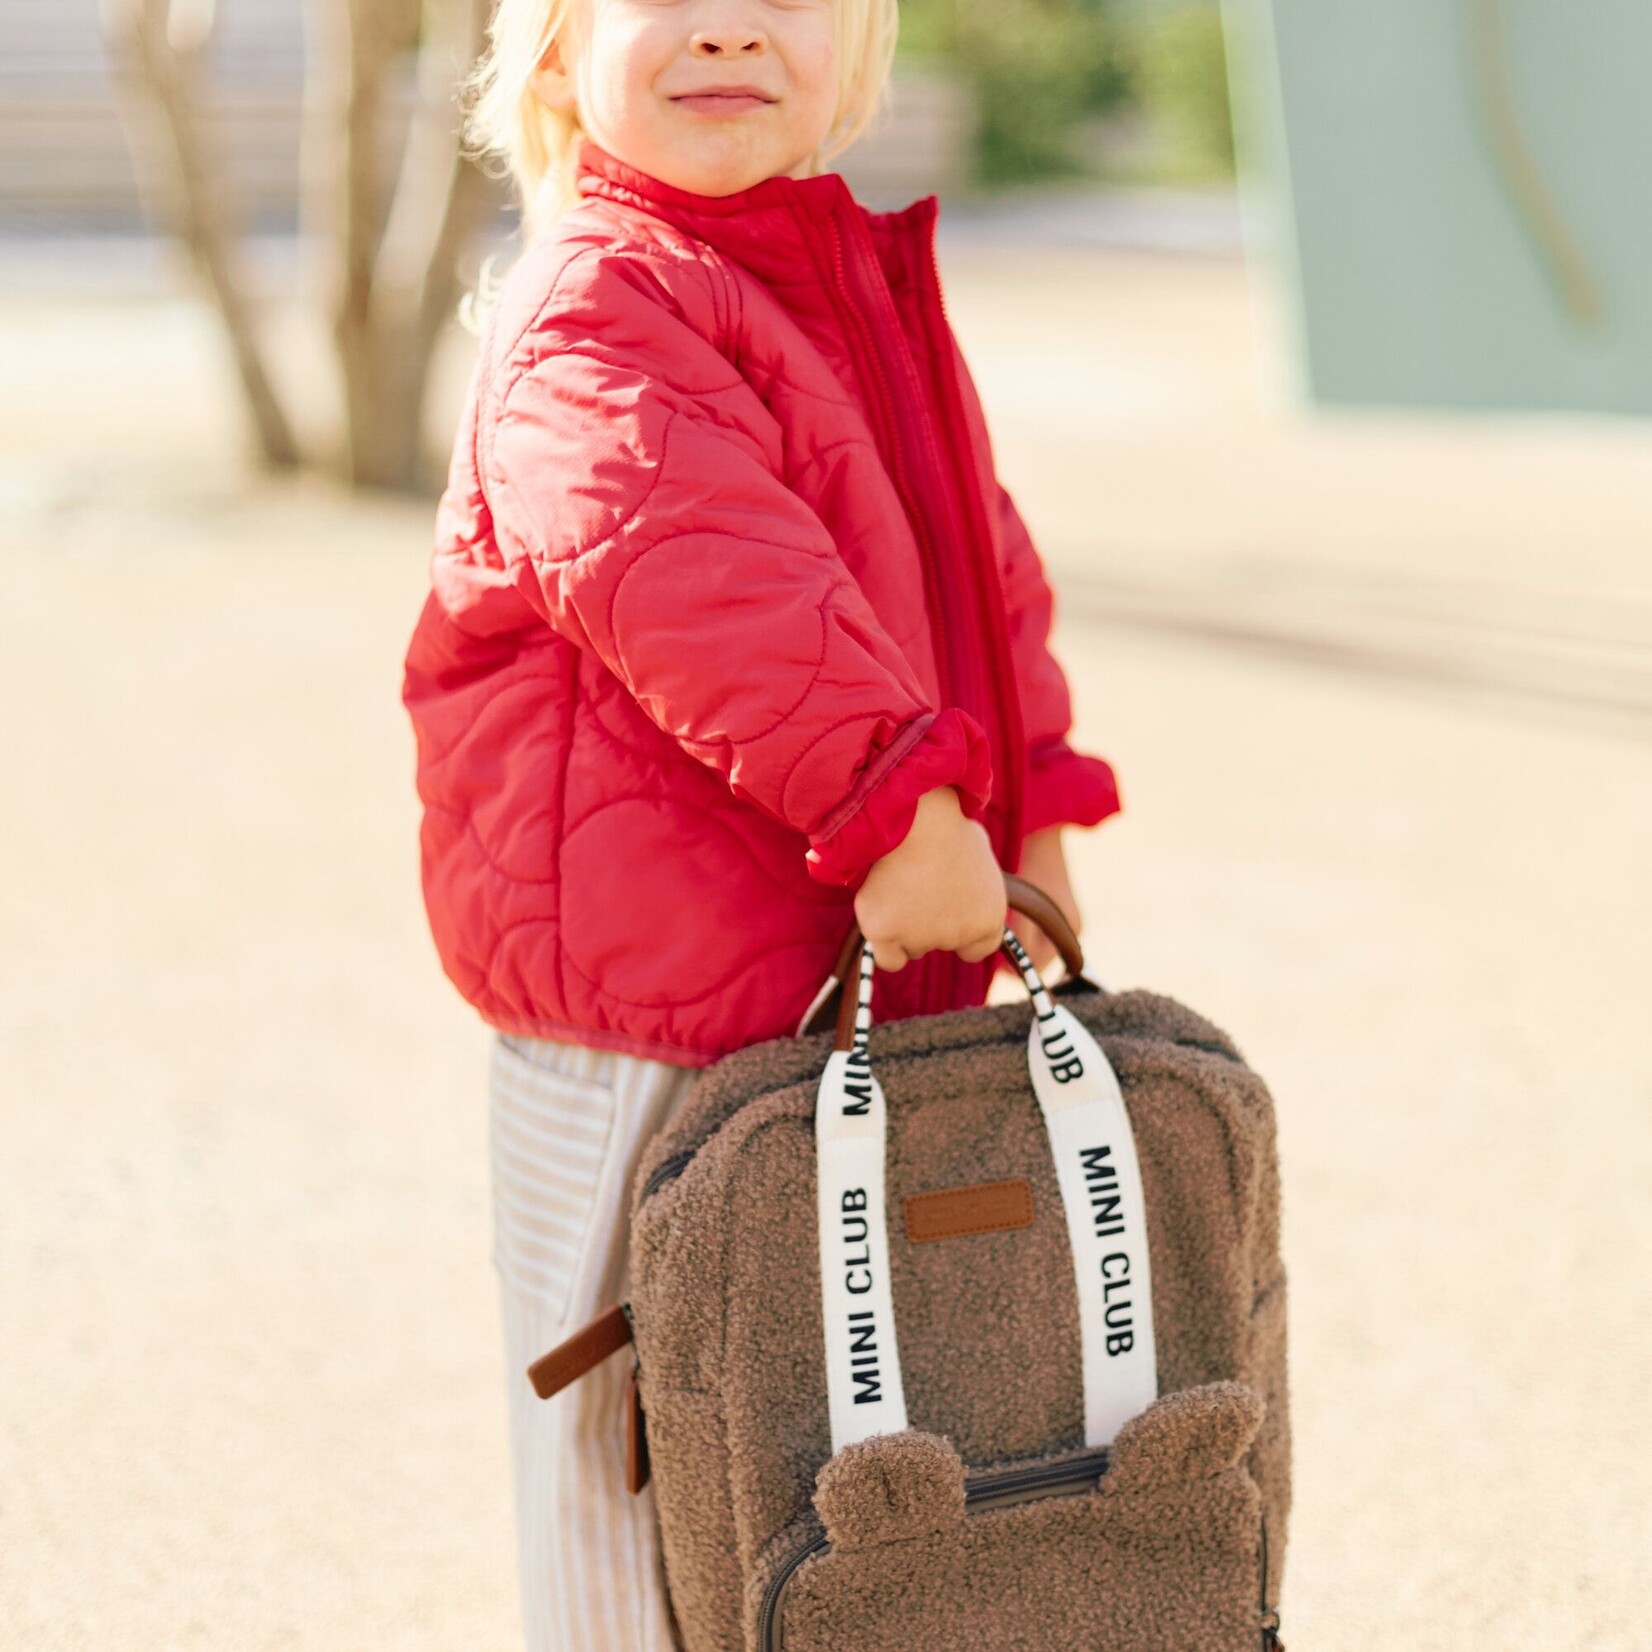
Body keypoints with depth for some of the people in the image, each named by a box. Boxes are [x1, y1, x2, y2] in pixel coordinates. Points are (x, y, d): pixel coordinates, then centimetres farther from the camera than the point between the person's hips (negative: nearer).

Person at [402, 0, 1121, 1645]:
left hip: (860, 984, 9)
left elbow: (978, 557, 22)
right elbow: (706, 586, -31)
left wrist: (1028, 813, 15)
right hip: (643, 1032, -9)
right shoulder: (587, 318, -17)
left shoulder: (867, 280, 13)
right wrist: (899, 810, -36)